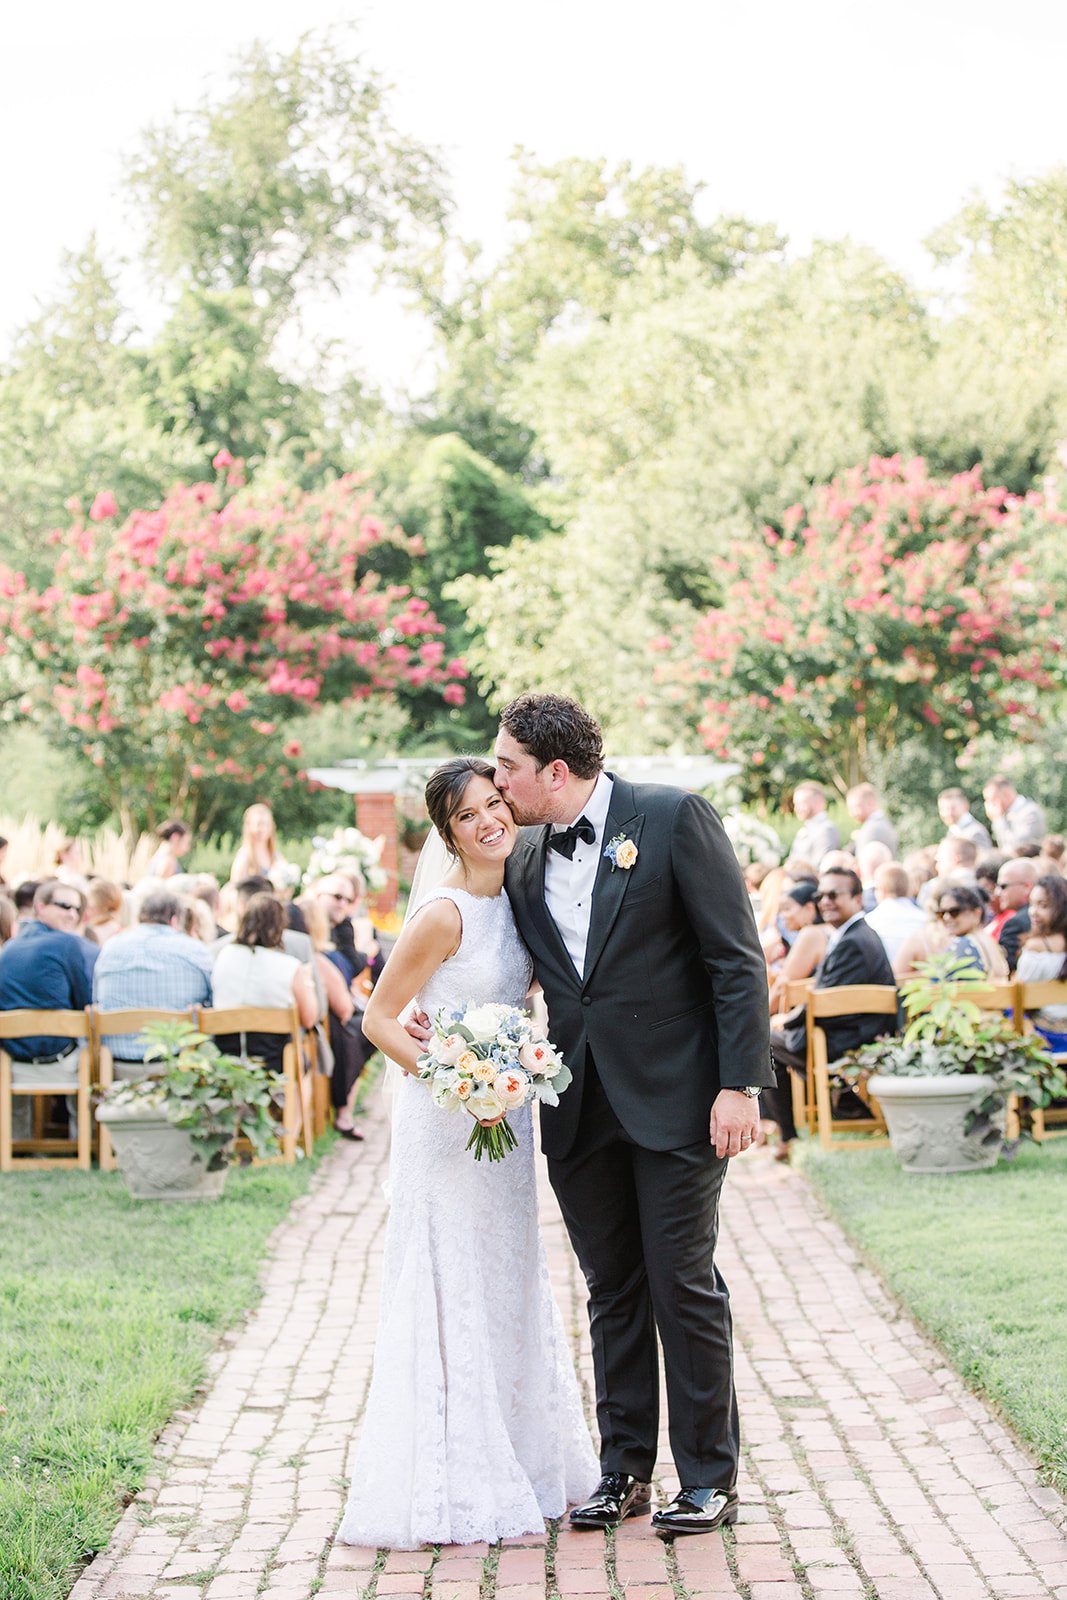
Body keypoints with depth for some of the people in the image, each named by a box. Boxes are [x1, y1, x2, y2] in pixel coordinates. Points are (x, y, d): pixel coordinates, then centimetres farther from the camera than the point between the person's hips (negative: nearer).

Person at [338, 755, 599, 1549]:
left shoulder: (516, 898, 5)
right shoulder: (443, 913, -18)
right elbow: (380, 1018, -15)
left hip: (504, 1116, 8)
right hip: (447, 1121, -8)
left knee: (508, 1284, 15)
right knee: (454, 1289, -4)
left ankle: (519, 1465, 28)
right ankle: (457, 1490, 4)